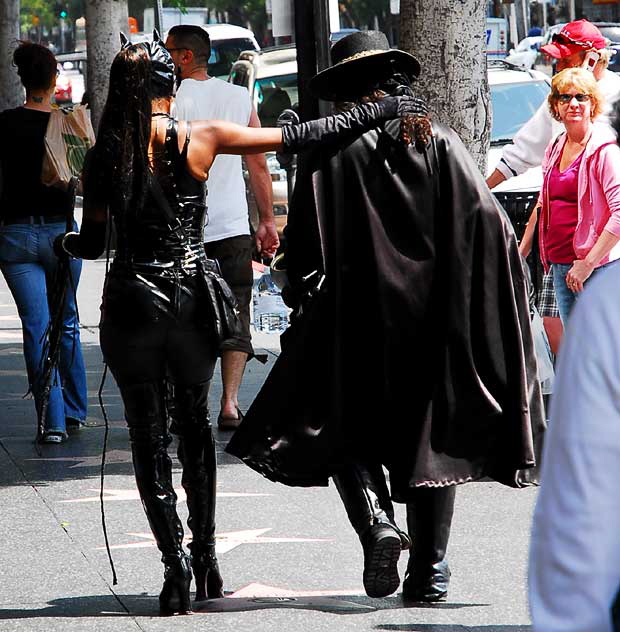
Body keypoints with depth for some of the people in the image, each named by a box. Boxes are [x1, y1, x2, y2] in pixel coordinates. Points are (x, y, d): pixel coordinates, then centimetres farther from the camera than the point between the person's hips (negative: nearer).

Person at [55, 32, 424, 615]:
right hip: (193, 296, 1)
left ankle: (175, 563, -7)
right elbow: (295, 138, -5)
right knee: (194, 423, 18)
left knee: (148, 432, 6)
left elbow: (91, 243, 3)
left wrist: (63, 244, 27)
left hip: (132, 300, -1)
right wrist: (376, 113, 1)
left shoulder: (105, 155, -5)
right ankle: (205, 560, 21)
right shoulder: (199, 139, -5)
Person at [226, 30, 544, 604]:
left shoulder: (331, 153, -5)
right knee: (432, 434, 11)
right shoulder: (440, 143, 1)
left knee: (348, 430, 12)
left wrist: (305, 306, 2)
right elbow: (491, 226, -5)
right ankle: (430, 570, 8)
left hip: (358, 322, -2)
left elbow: (307, 246, -8)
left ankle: (376, 521, -14)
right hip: (436, 320, 2)